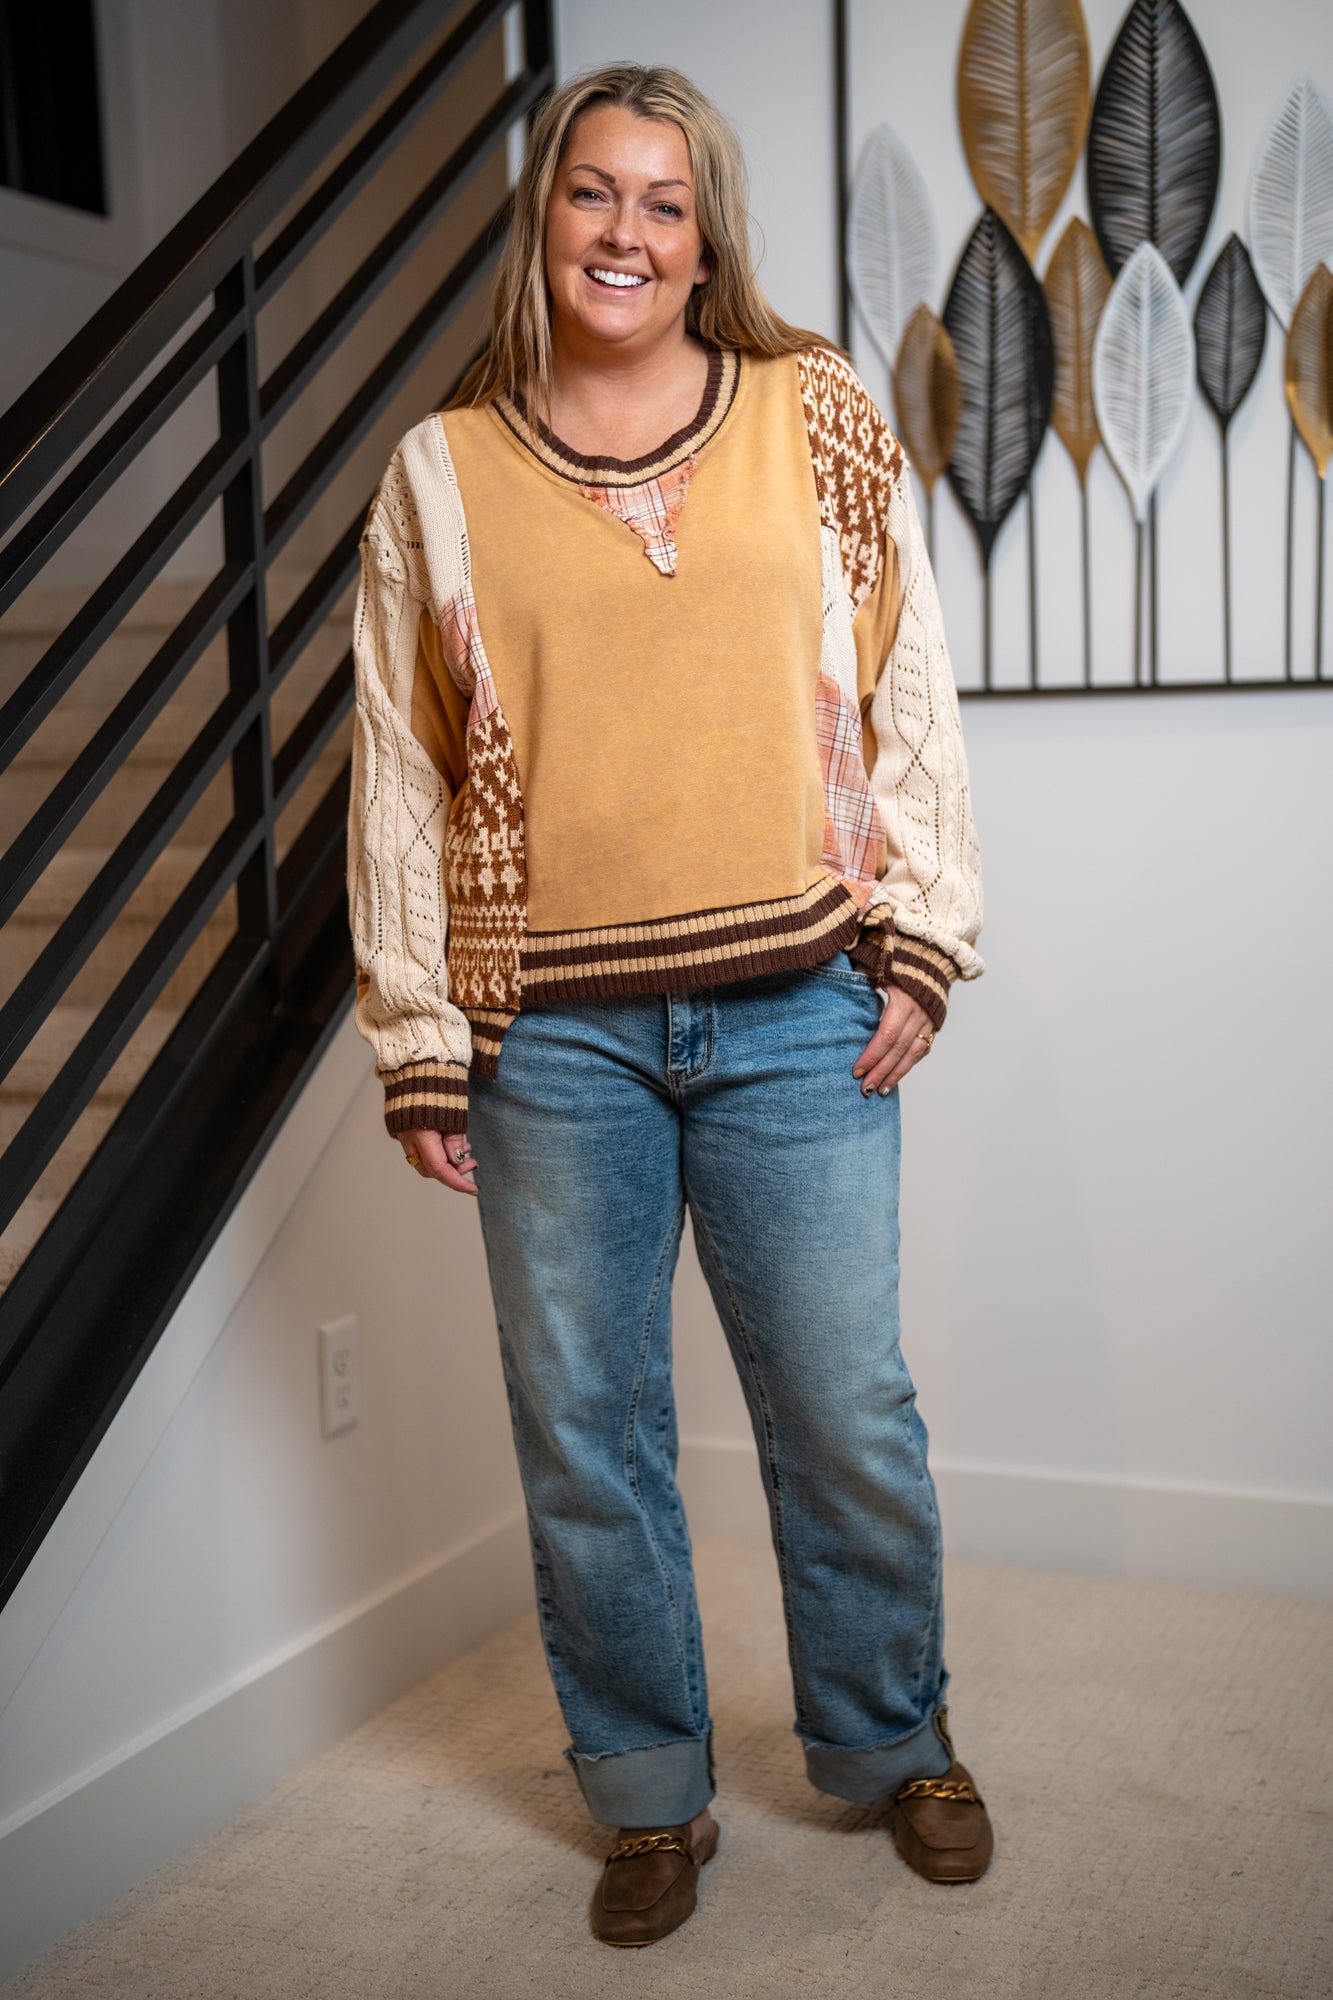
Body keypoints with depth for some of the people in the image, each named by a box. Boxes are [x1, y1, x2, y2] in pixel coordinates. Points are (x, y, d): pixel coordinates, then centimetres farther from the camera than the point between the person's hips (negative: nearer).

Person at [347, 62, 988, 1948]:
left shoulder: (817, 418, 5)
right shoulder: (443, 471, 5)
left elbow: (909, 691, 7)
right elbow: (397, 770, 6)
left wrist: (920, 942, 0)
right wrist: (417, 1043, 3)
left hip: (795, 1013, 0)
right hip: (551, 1034, 1)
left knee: (848, 1415, 8)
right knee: (585, 1438, 9)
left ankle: (893, 1741, 34)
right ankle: (651, 1792, 31)